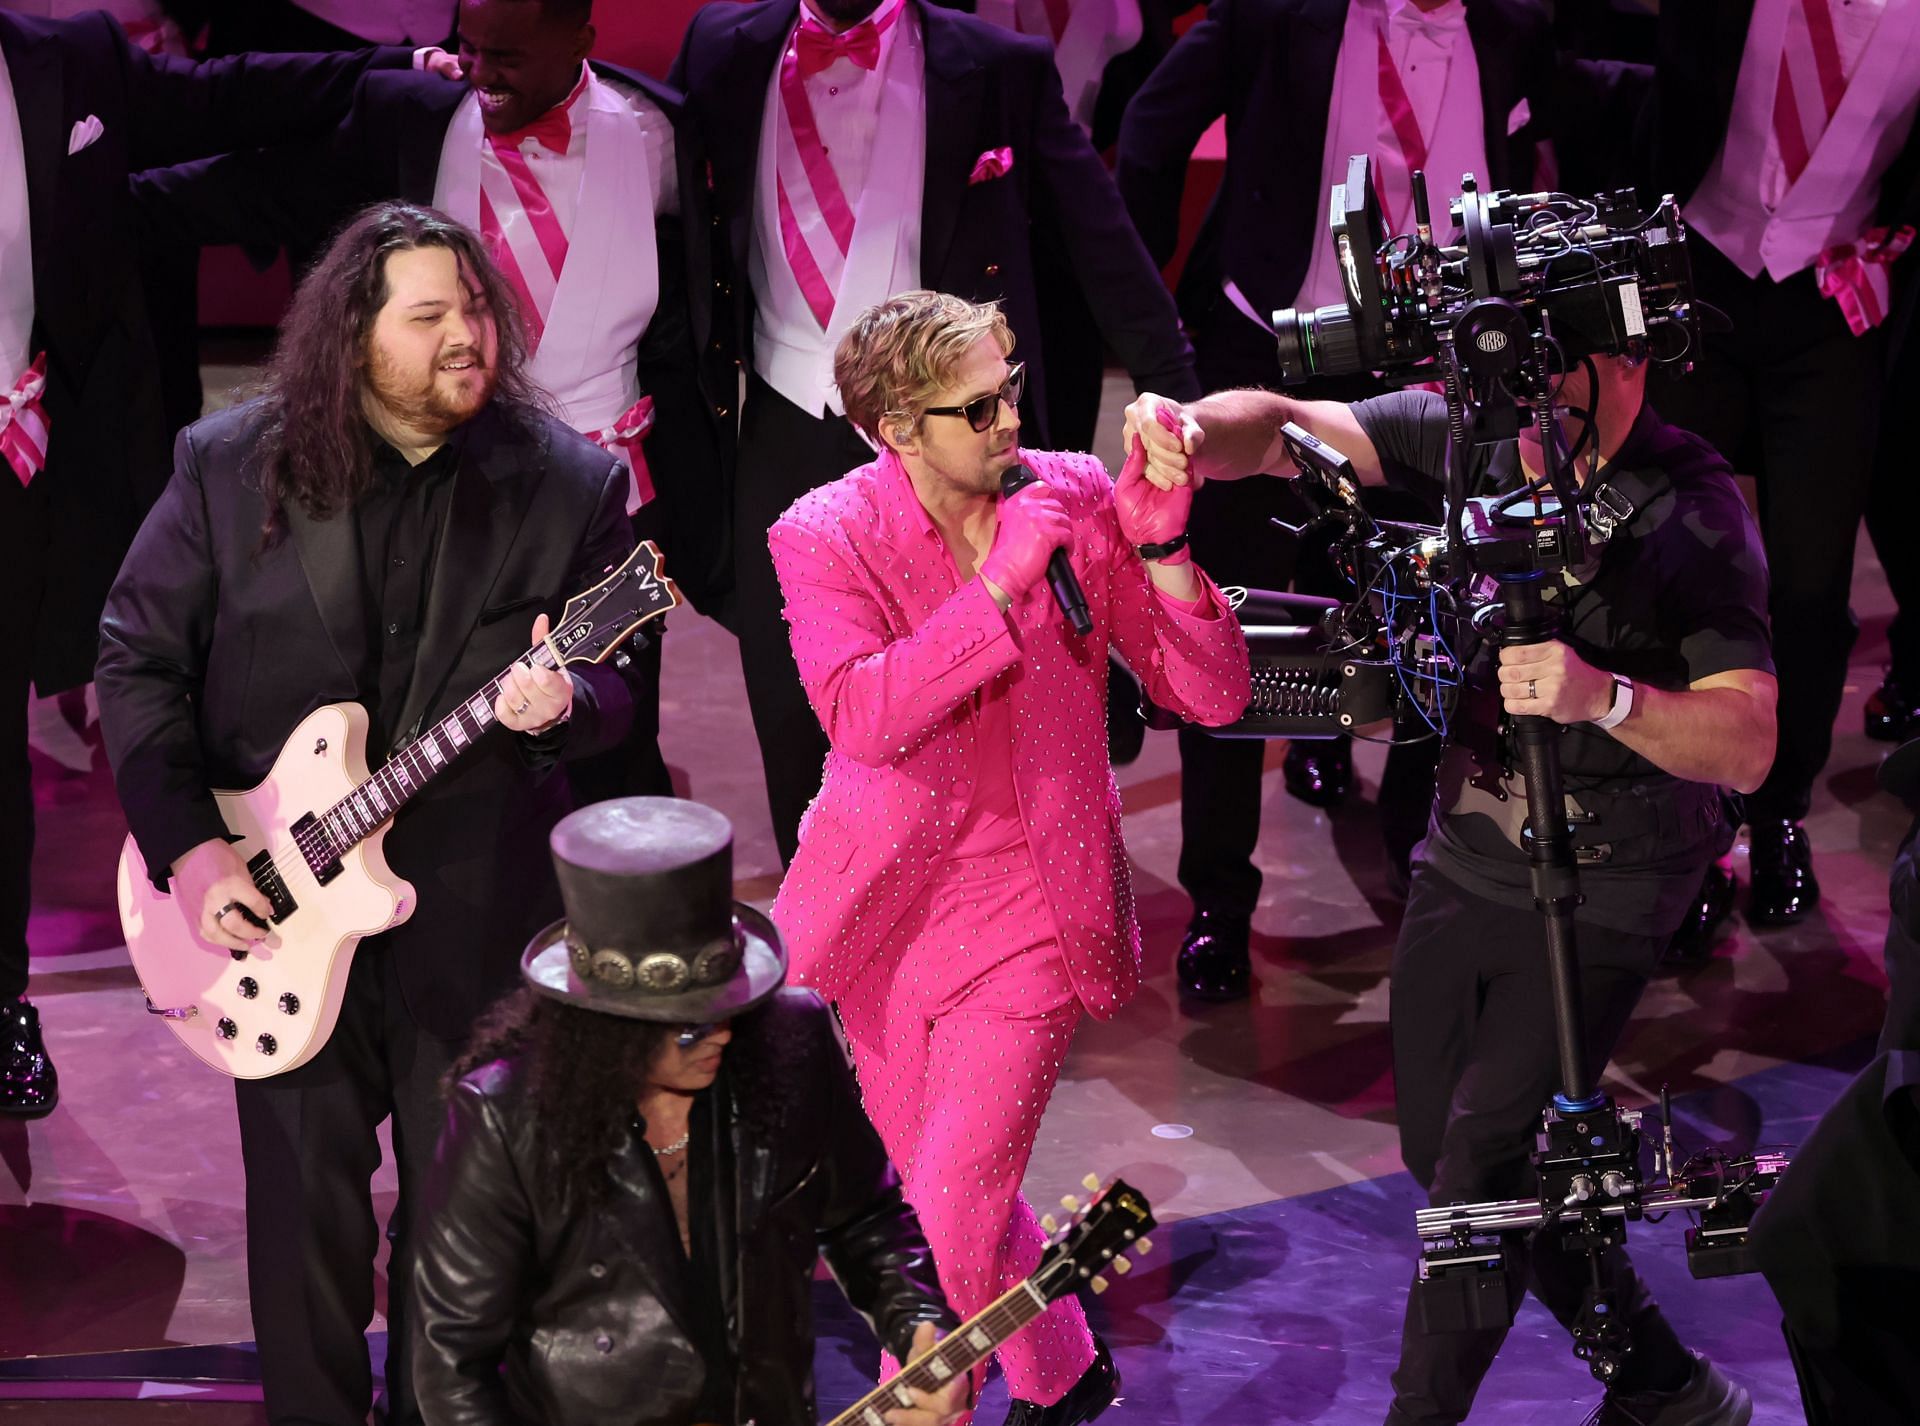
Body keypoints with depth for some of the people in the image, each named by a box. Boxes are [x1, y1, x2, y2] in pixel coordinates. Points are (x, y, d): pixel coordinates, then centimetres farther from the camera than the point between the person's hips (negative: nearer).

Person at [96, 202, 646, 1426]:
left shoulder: (570, 483, -4)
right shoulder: (230, 465, -5)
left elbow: (615, 687, 1)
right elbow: (139, 658, 0)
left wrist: (559, 702, -24)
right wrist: (186, 845, -9)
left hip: (475, 901, 0)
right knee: (305, 1183, 8)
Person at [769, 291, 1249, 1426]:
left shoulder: (1078, 496, -6)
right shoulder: (826, 536, -11)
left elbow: (1216, 697, -6)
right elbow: (862, 717, -27)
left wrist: (1162, 549, -22)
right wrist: (1001, 586, -30)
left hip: (1029, 907, -1)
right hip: (885, 905, 1)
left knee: (951, 1216, -11)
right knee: (944, 1191, 17)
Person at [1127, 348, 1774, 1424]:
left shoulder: (1694, 514, -20)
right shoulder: (1473, 436, -6)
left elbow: (1749, 746, -24)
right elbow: (1283, 428, -10)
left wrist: (1605, 696, -40)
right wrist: (1193, 430, -32)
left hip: (1597, 891, -7)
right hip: (1464, 855, 7)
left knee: (1481, 1173, -11)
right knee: (1439, 1150, 15)